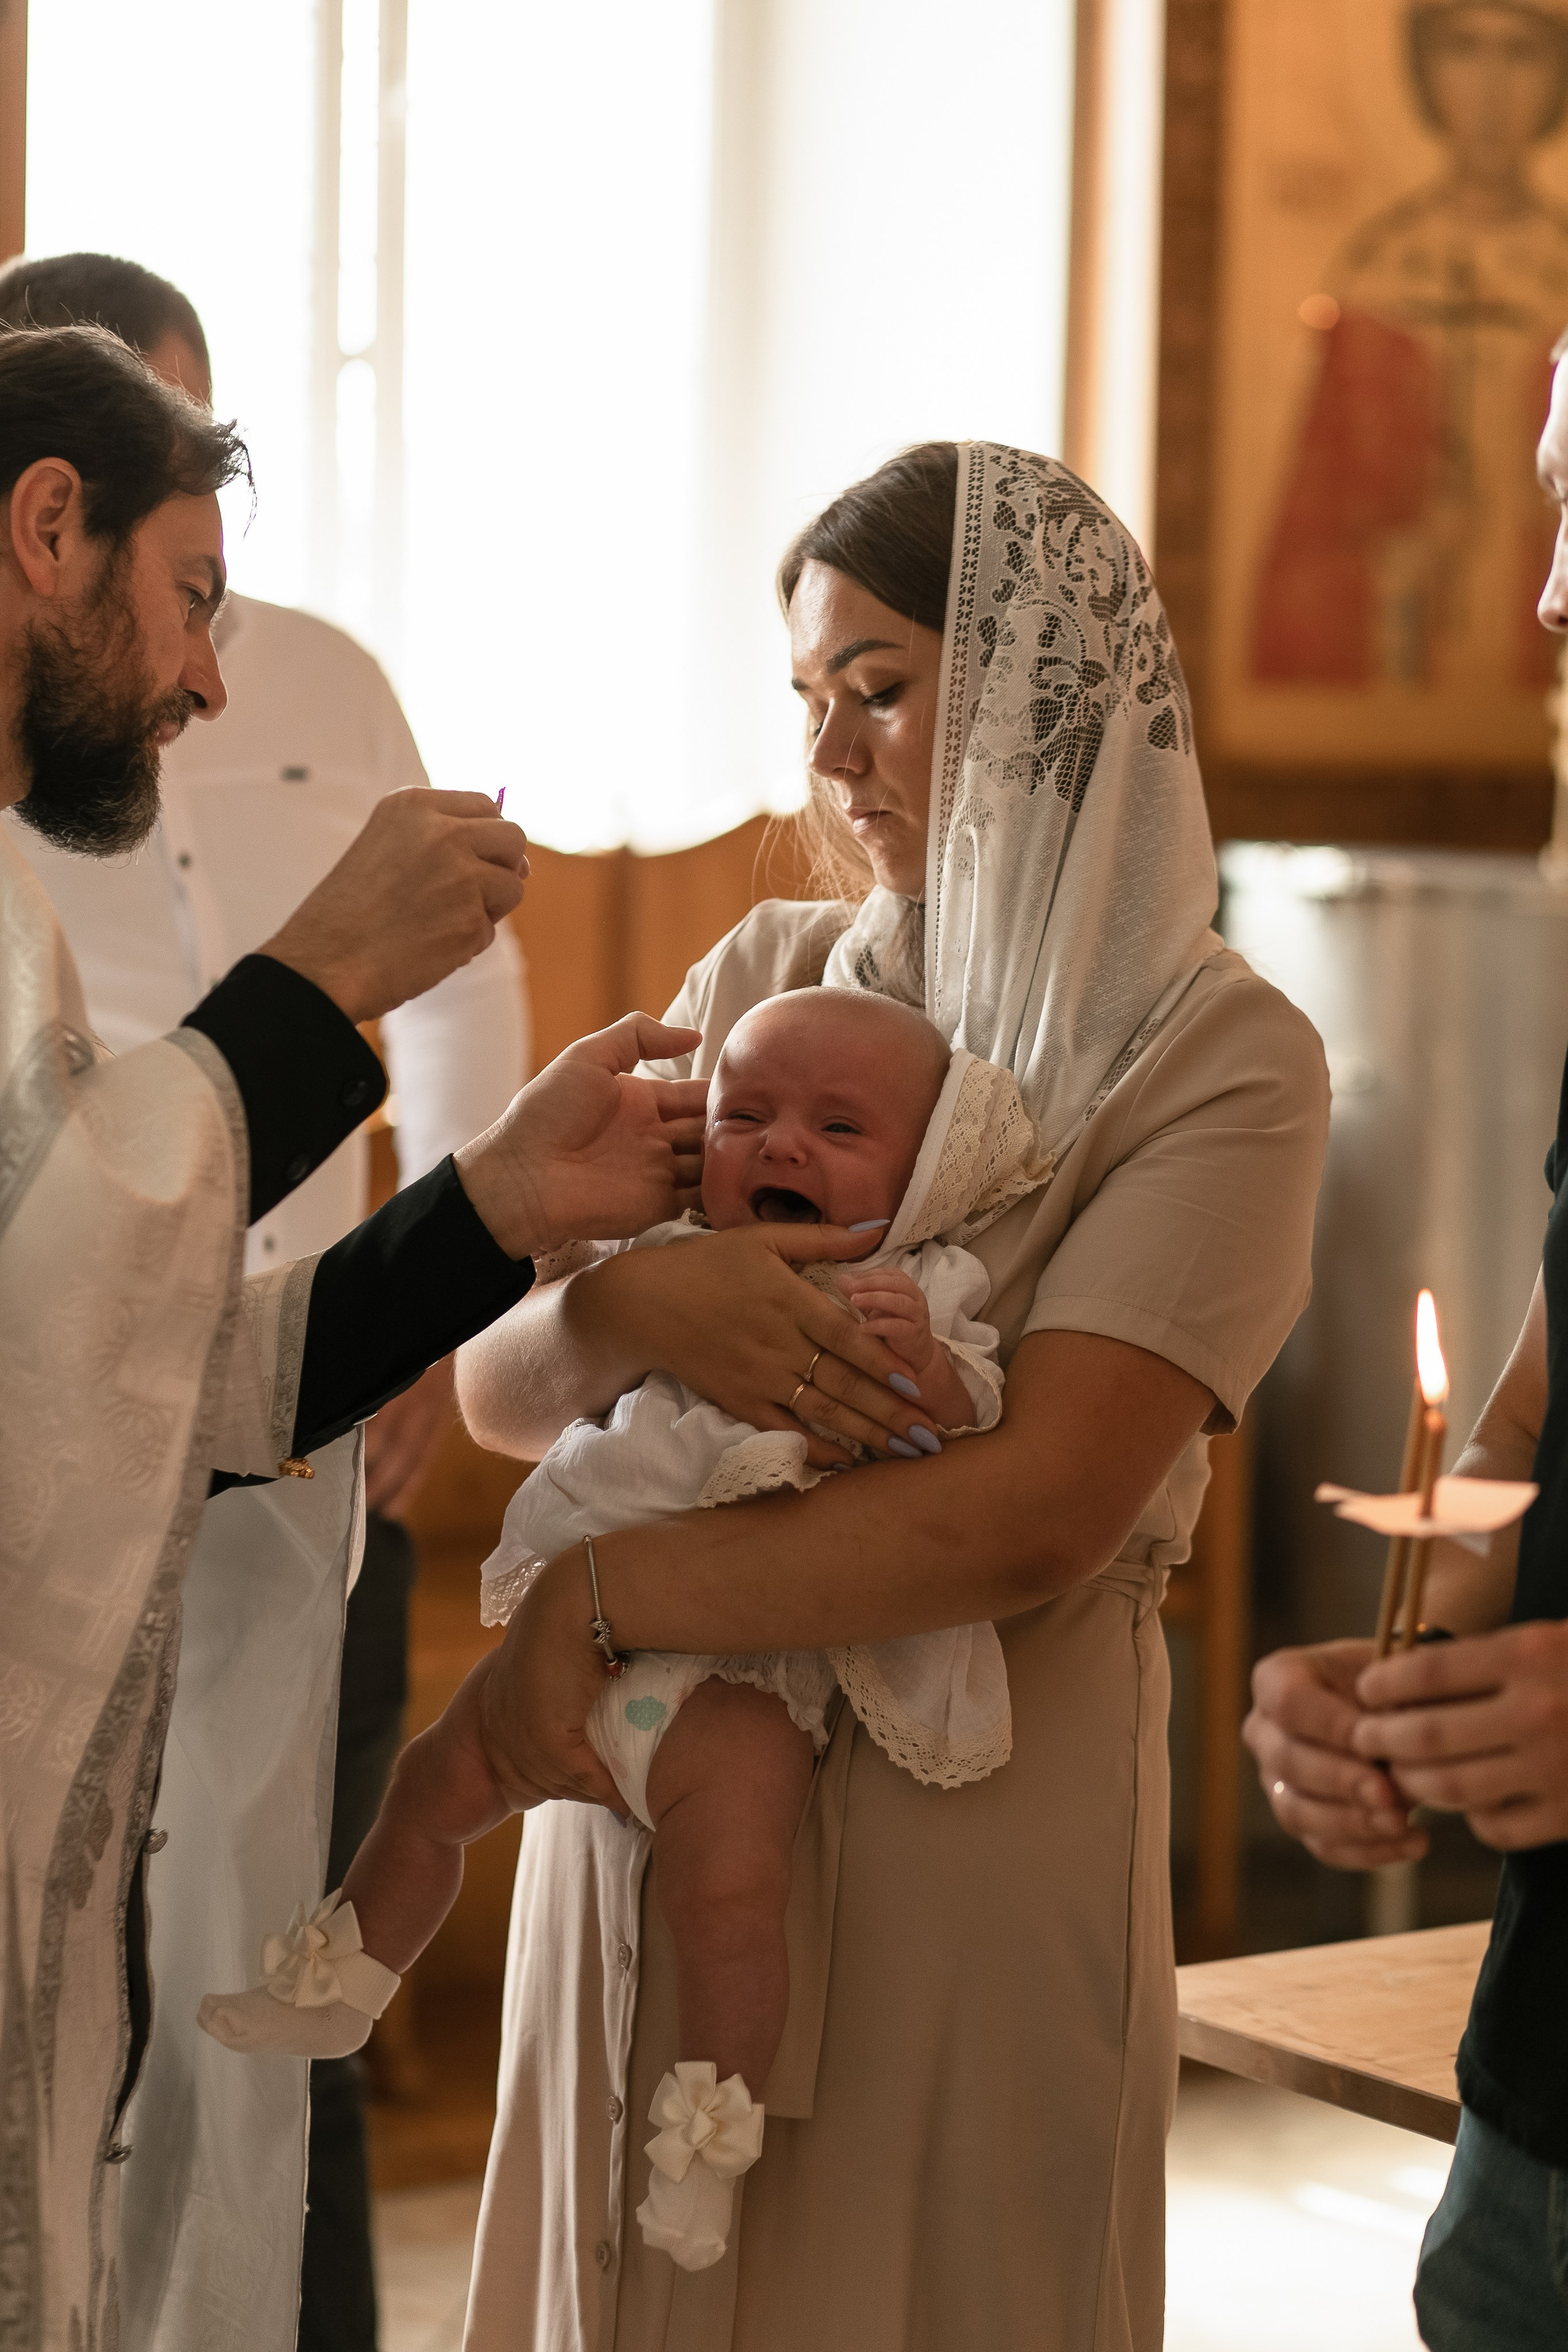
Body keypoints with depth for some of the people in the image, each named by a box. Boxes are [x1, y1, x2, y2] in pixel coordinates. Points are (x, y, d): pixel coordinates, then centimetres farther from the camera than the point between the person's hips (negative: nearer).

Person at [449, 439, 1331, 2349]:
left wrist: (594, 1597, -16)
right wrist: (629, 1303, -18)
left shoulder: (1218, 1060, -8)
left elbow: (1032, 1521, -19)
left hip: (971, 1835, -4)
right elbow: (500, 1391, 3)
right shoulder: (761, 978, 8)